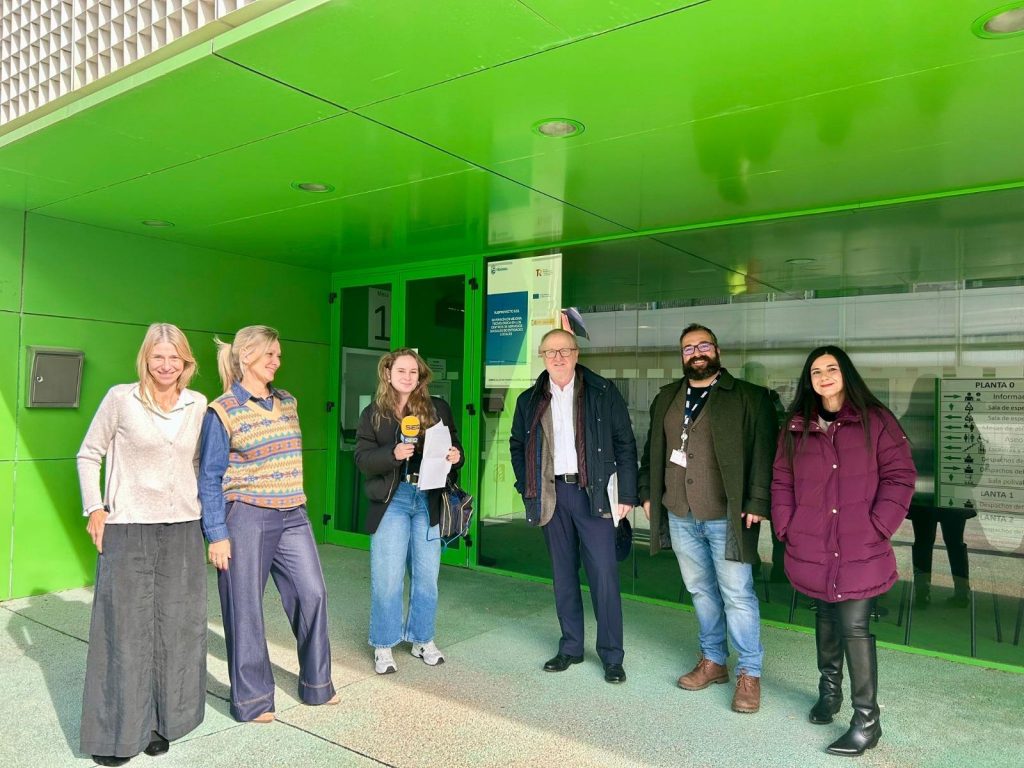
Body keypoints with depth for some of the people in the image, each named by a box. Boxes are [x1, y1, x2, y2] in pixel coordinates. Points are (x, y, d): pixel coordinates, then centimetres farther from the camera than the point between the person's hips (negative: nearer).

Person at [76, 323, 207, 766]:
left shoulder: (198, 405, 4)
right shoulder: (120, 399, -5)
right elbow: (88, 456, 2)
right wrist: (95, 509, -5)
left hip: (183, 529, 3)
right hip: (128, 529, -3)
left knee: (176, 626, 10)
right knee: (126, 628, 3)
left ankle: (160, 721, 26)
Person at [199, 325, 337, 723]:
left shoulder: (287, 402, 10)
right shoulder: (222, 411, -6)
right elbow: (209, 478, -6)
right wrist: (216, 535, -10)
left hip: (292, 517, 5)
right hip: (247, 518, -5)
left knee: (312, 594, 6)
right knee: (246, 609, 5)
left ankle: (316, 684, 25)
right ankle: (252, 699, 23)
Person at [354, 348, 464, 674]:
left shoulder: (438, 409, 6)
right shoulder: (373, 413, 3)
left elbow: (454, 446, 11)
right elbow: (362, 458, -3)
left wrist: (455, 456, -12)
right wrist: (392, 454, -21)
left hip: (429, 500, 2)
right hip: (391, 500, -1)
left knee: (426, 575, 10)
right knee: (387, 577, 1)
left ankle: (423, 639, 27)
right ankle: (384, 645, 18)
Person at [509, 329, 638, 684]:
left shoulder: (603, 393, -1)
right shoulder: (530, 400, 7)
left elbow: (625, 444, -1)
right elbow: (517, 446, 17)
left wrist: (627, 494, -6)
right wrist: (528, 489, 7)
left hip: (592, 492, -3)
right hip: (551, 494, 3)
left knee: (604, 573, -3)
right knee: (563, 573, 12)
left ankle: (612, 655, 10)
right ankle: (571, 647, 25)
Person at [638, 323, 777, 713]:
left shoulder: (749, 397, -4)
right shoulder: (666, 399, 12)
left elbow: (763, 452, -10)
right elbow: (652, 450, 17)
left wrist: (757, 502, -15)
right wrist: (647, 493, 12)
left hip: (726, 516, -5)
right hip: (680, 516, 5)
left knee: (737, 594, 0)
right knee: (701, 590, 15)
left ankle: (749, 673, 15)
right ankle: (713, 660, 30)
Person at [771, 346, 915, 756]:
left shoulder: (875, 420, -3)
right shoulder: (796, 427, 7)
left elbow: (899, 477, -5)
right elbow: (782, 483, 9)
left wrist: (877, 528, -11)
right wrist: (787, 529, 1)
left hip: (860, 550, -4)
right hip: (813, 550, 4)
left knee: (854, 626, -6)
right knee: (826, 618, 18)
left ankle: (867, 720, 7)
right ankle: (829, 690, 37)